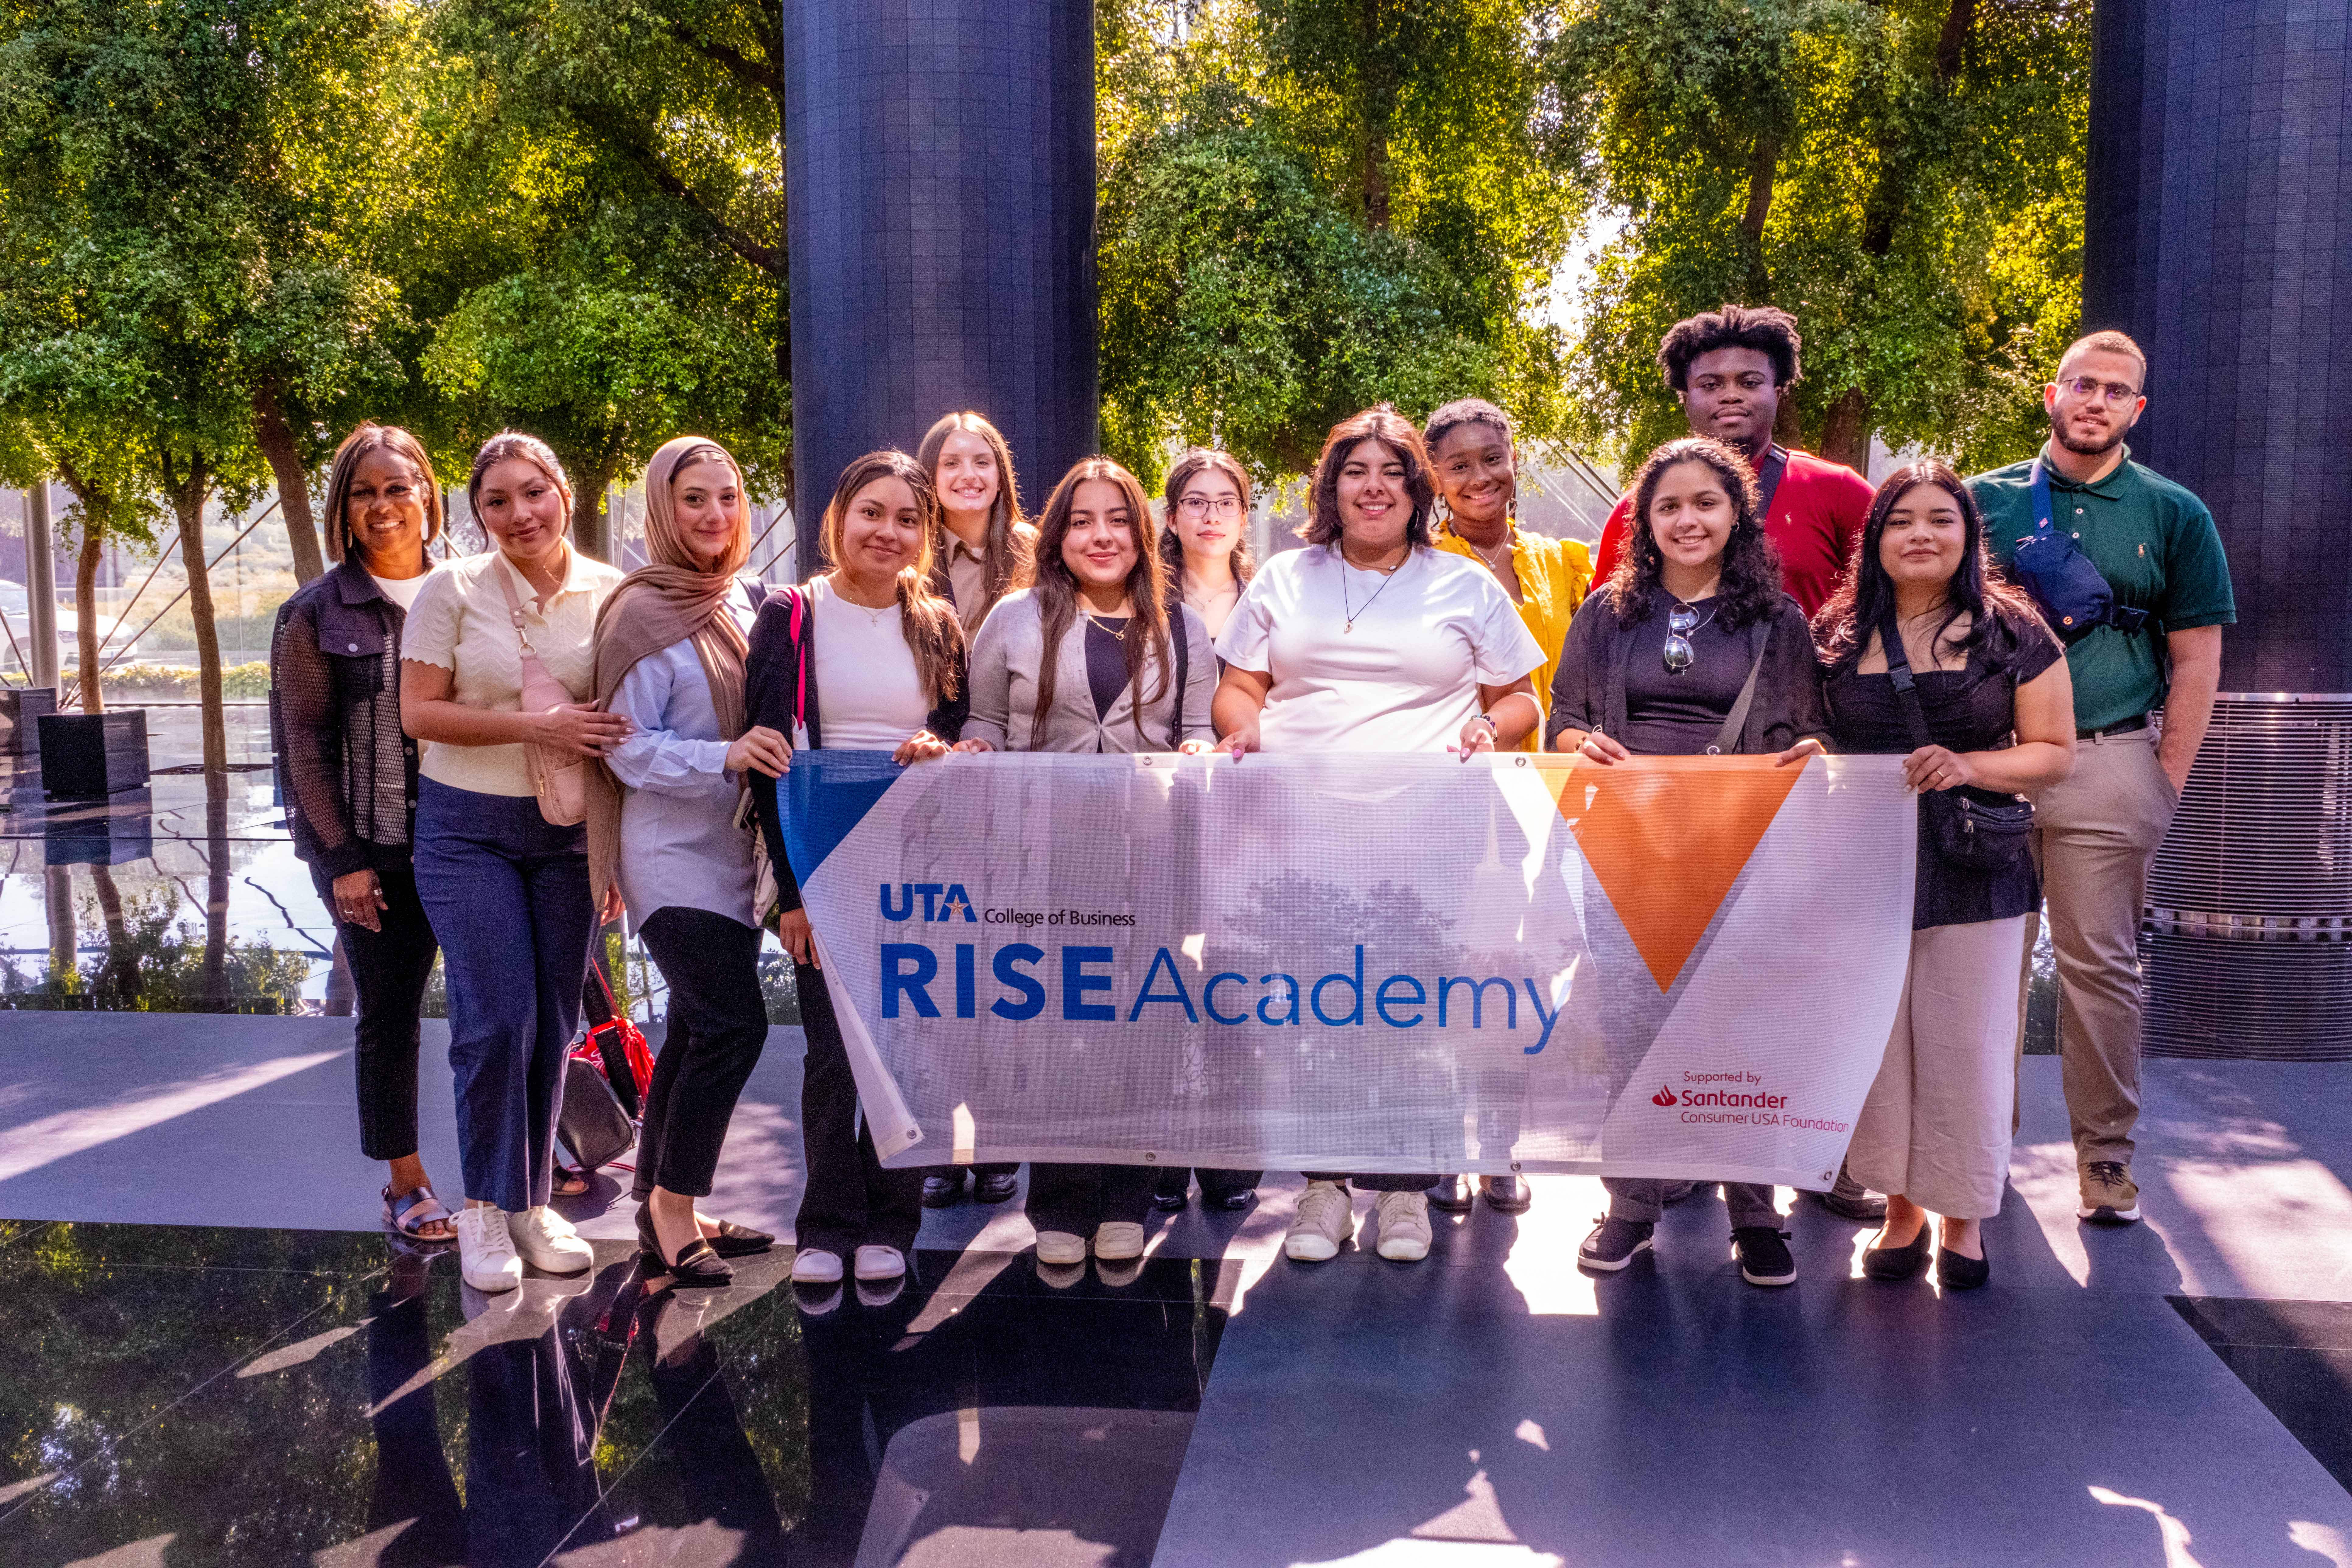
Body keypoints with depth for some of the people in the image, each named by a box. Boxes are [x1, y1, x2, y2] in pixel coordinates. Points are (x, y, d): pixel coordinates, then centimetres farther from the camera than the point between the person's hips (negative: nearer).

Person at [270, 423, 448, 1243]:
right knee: (388, 1013, 5)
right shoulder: (316, 614, 1)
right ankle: (406, 1181, 19)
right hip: (371, 852, -2)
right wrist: (343, 858, -8)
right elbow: (305, 742, -2)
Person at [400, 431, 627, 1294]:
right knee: (497, 1019, -7)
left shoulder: (608, 593, 1)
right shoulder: (454, 590, -4)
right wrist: (534, 726, -19)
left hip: (570, 834, 2)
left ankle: (533, 1201, 24)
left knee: (553, 1023, 8)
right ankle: (485, 1207, 13)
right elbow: (418, 713, -7)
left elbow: (628, 714, 9)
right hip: (469, 829, -2)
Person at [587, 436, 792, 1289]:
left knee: (698, 1032, 12)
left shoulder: (748, 602, 9)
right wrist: (724, 756, -25)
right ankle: (670, 1206, 2)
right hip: (674, 852, -7)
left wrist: (769, 754, 2)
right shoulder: (643, 614, -10)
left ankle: (665, 1212, 23)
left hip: (734, 849, 7)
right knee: (733, 1024, -14)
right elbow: (628, 746, -14)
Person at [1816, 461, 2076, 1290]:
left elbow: (2054, 752, 3)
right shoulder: (1836, 637, 6)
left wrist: (1971, 767, -14)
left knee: (1966, 1044, 3)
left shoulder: (2012, 633, 2)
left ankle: (1964, 1214, 22)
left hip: (1973, 870, -1)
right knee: (1874, 1040, 5)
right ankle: (1901, 1208, 23)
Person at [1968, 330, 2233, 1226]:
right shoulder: (1988, 499, 9)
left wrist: (2165, 784, -1)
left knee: (2100, 964, 2)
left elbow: (2196, 662, 5)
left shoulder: (2174, 514, 7)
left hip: (2108, 762, -1)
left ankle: (2106, 1149, 12)